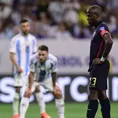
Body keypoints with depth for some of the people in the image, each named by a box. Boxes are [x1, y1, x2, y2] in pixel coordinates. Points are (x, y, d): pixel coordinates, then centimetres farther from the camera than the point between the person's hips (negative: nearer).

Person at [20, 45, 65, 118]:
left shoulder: (53, 60, -31)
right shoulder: (34, 59, -37)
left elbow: (54, 73, -13)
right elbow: (31, 74, -26)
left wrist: (54, 86, -3)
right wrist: (30, 88, -23)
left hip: (47, 79, 2)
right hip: (35, 79, -2)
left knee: (58, 93, -3)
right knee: (27, 93, -22)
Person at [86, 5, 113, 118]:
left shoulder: (102, 27, -14)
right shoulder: (98, 28, 16)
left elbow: (109, 42, -32)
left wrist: (102, 59, -23)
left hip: (99, 66, -10)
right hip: (96, 66, 10)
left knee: (92, 95, -11)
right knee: (102, 95, 12)